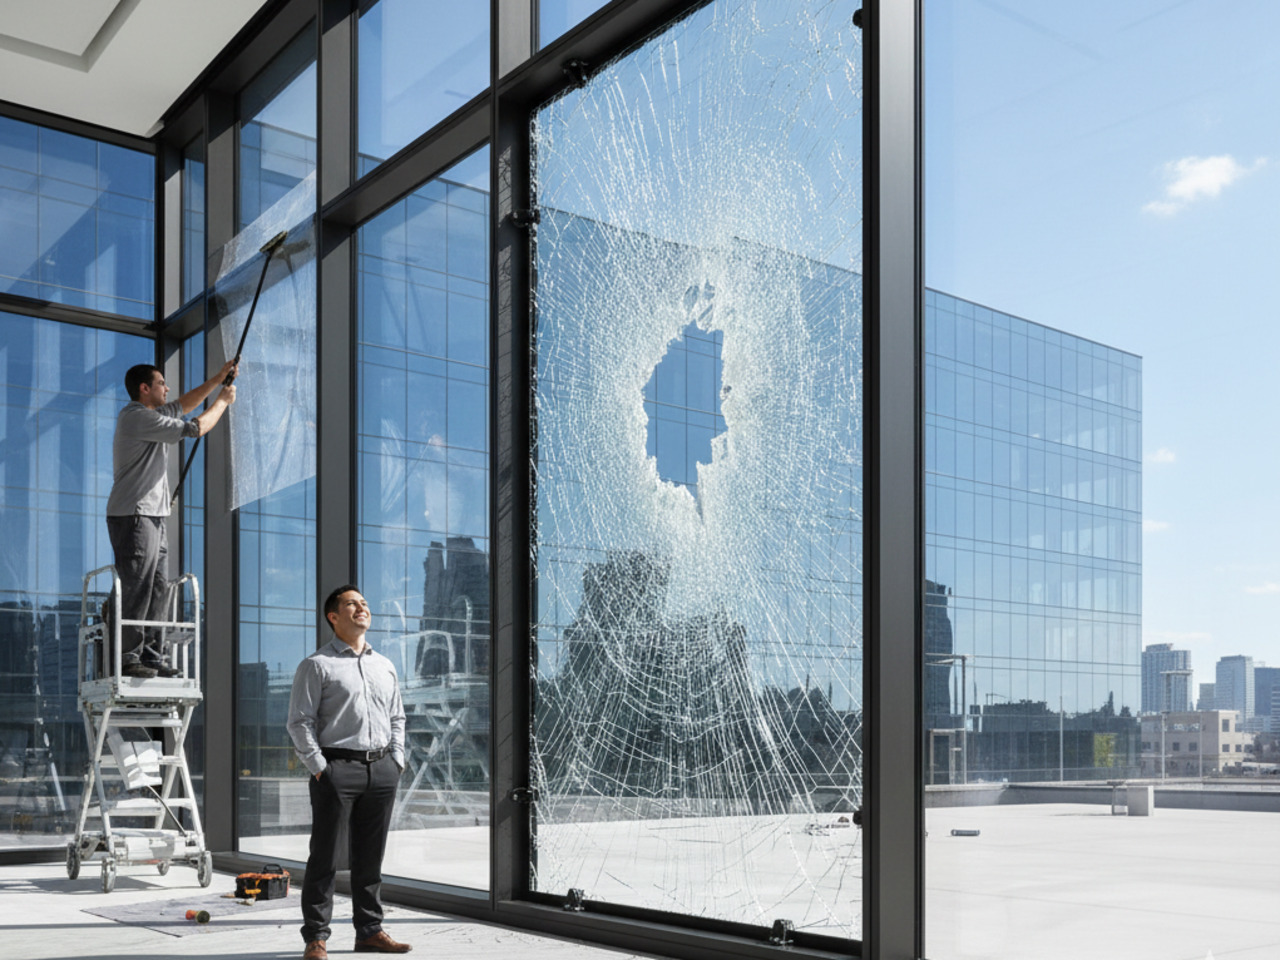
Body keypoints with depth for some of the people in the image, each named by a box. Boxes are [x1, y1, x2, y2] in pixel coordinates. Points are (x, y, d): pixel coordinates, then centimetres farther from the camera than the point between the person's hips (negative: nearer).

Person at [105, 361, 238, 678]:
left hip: (152, 518, 10)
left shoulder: (147, 415, 19)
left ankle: (152, 657, 9)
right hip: (133, 516, -10)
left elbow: (183, 405, 33)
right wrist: (223, 401, 2)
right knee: (136, 589, -11)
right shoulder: (138, 417, -12)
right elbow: (195, 428, -13)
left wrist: (219, 378, 29)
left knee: (158, 589, 8)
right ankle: (127, 658, -10)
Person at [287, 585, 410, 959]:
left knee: (370, 857, 10)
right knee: (324, 857, -2)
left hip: (381, 770, 5)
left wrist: (396, 761, 10)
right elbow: (299, 721, -4)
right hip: (337, 768, -5)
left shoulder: (385, 666, 17)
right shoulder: (316, 665, 0)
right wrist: (319, 767, -10)